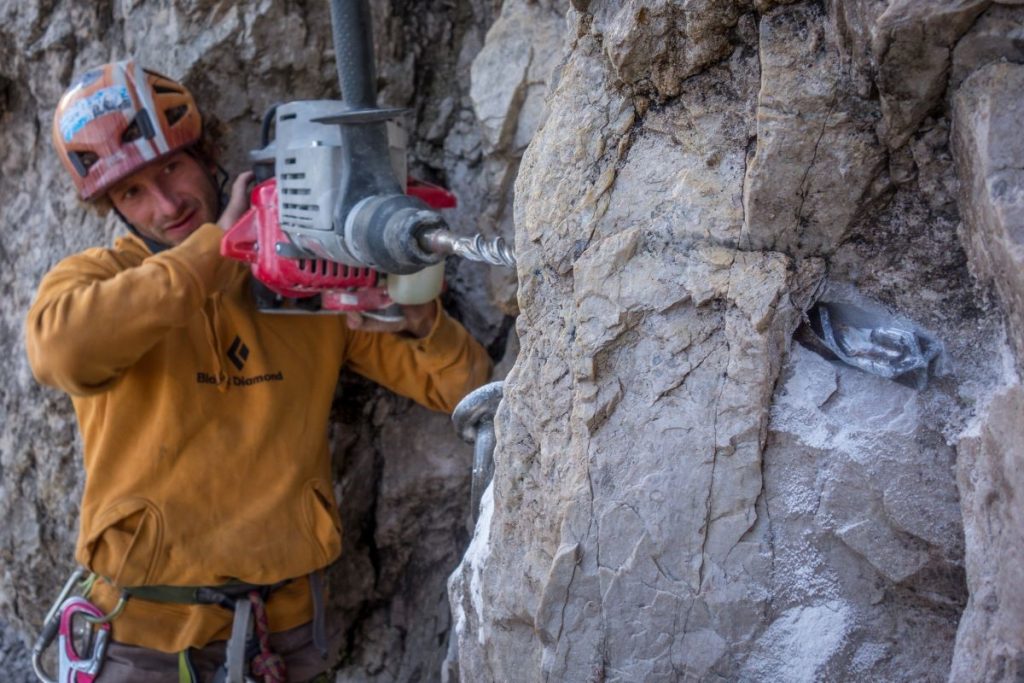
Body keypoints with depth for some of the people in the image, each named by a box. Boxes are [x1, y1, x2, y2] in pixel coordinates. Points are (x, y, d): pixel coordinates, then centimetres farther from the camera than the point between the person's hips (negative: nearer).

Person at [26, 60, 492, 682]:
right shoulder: (93, 280, -3)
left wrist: (418, 319, -20)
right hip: (147, 632, -2)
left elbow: (465, 387, 1)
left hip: (284, 626, 2)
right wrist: (215, 244, -21)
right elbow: (60, 349, -29)